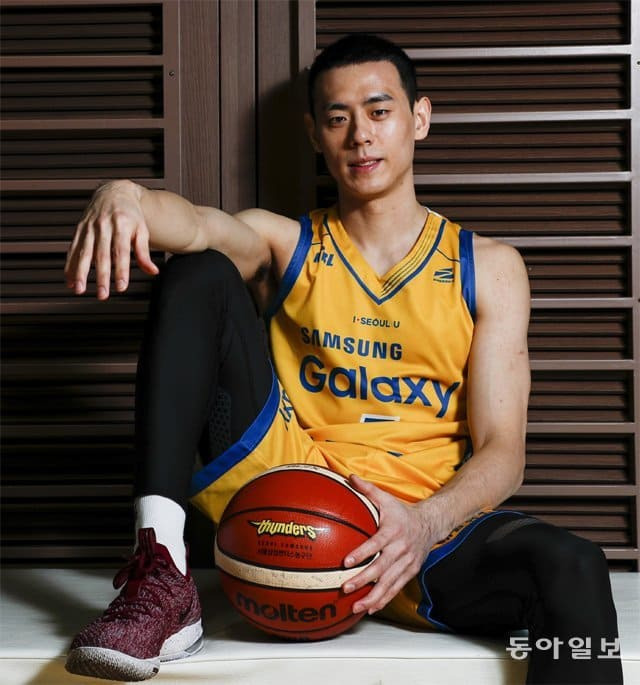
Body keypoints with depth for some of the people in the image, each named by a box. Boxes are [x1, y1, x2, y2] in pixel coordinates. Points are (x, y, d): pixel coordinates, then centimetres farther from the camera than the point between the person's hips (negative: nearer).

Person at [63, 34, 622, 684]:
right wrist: (122, 197, -38)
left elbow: (501, 453, 1)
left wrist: (426, 524, -20)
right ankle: (162, 578, -23)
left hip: (424, 527, -1)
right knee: (197, 273, -12)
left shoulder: (487, 268, 9)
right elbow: (194, 223, -13)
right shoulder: (281, 244, 12)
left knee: (571, 568, -34)